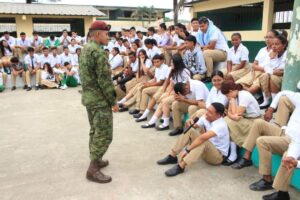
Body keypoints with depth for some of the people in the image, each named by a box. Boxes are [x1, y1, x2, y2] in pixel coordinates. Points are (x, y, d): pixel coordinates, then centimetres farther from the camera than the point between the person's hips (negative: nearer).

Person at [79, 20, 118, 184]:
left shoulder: (85, 49, 12)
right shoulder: (98, 52, -19)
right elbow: (104, 80, -22)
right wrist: (113, 101, -14)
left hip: (89, 97, 10)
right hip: (100, 99, -10)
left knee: (95, 131, 19)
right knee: (104, 135, -4)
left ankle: (95, 160, 30)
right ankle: (93, 169, 1)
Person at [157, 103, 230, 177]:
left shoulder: (221, 125, -30)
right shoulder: (206, 118, -6)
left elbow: (203, 138, -41)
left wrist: (187, 149, -38)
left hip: (219, 156, -7)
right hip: (207, 150, 8)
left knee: (203, 142, -38)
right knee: (190, 131, -9)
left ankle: (180, 166, -40)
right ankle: (172, 156, -9)